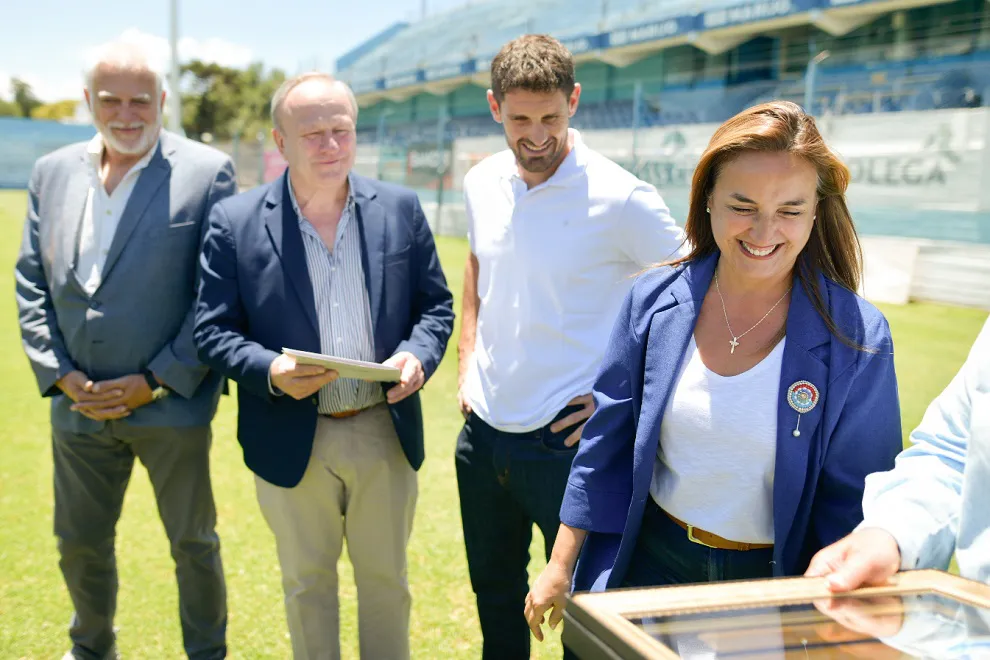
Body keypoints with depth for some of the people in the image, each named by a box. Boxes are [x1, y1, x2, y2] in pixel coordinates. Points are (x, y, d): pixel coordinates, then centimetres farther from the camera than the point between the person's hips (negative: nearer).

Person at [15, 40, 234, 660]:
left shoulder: (208, 172, -8)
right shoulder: (52, 172, 6)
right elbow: (30, 282, 8)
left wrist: (156, 382, -13)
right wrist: (60, 374, -4)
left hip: (170, 403, -4)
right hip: (79, 403, 4)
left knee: (193, 542, 11)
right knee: (79, 541, 18)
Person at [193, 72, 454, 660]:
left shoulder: (401, 209, -1)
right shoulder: (235, 222, -7)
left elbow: (436, 305, 5)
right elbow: (213, 331, -5)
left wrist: (419, 355, -15)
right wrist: (269, 371, -23)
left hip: (386, 433, 2)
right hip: (292, 441, -1)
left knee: (386, 578, 18)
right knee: (307, 582, 17)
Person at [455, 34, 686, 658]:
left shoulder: (621, 199, -17)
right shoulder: (482, 183, 2)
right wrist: (467, 360, 11)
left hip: (562, 438, -6)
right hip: (482, 429, 6)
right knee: (494, 589, 23)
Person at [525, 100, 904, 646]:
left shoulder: (856, 338, -15)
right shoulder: (653, 301, -8)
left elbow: (855, 499, -7)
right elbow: (606, 443, -1)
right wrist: (560, 567, 2)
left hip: (777, 581, -2)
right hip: (651, 563, 2)